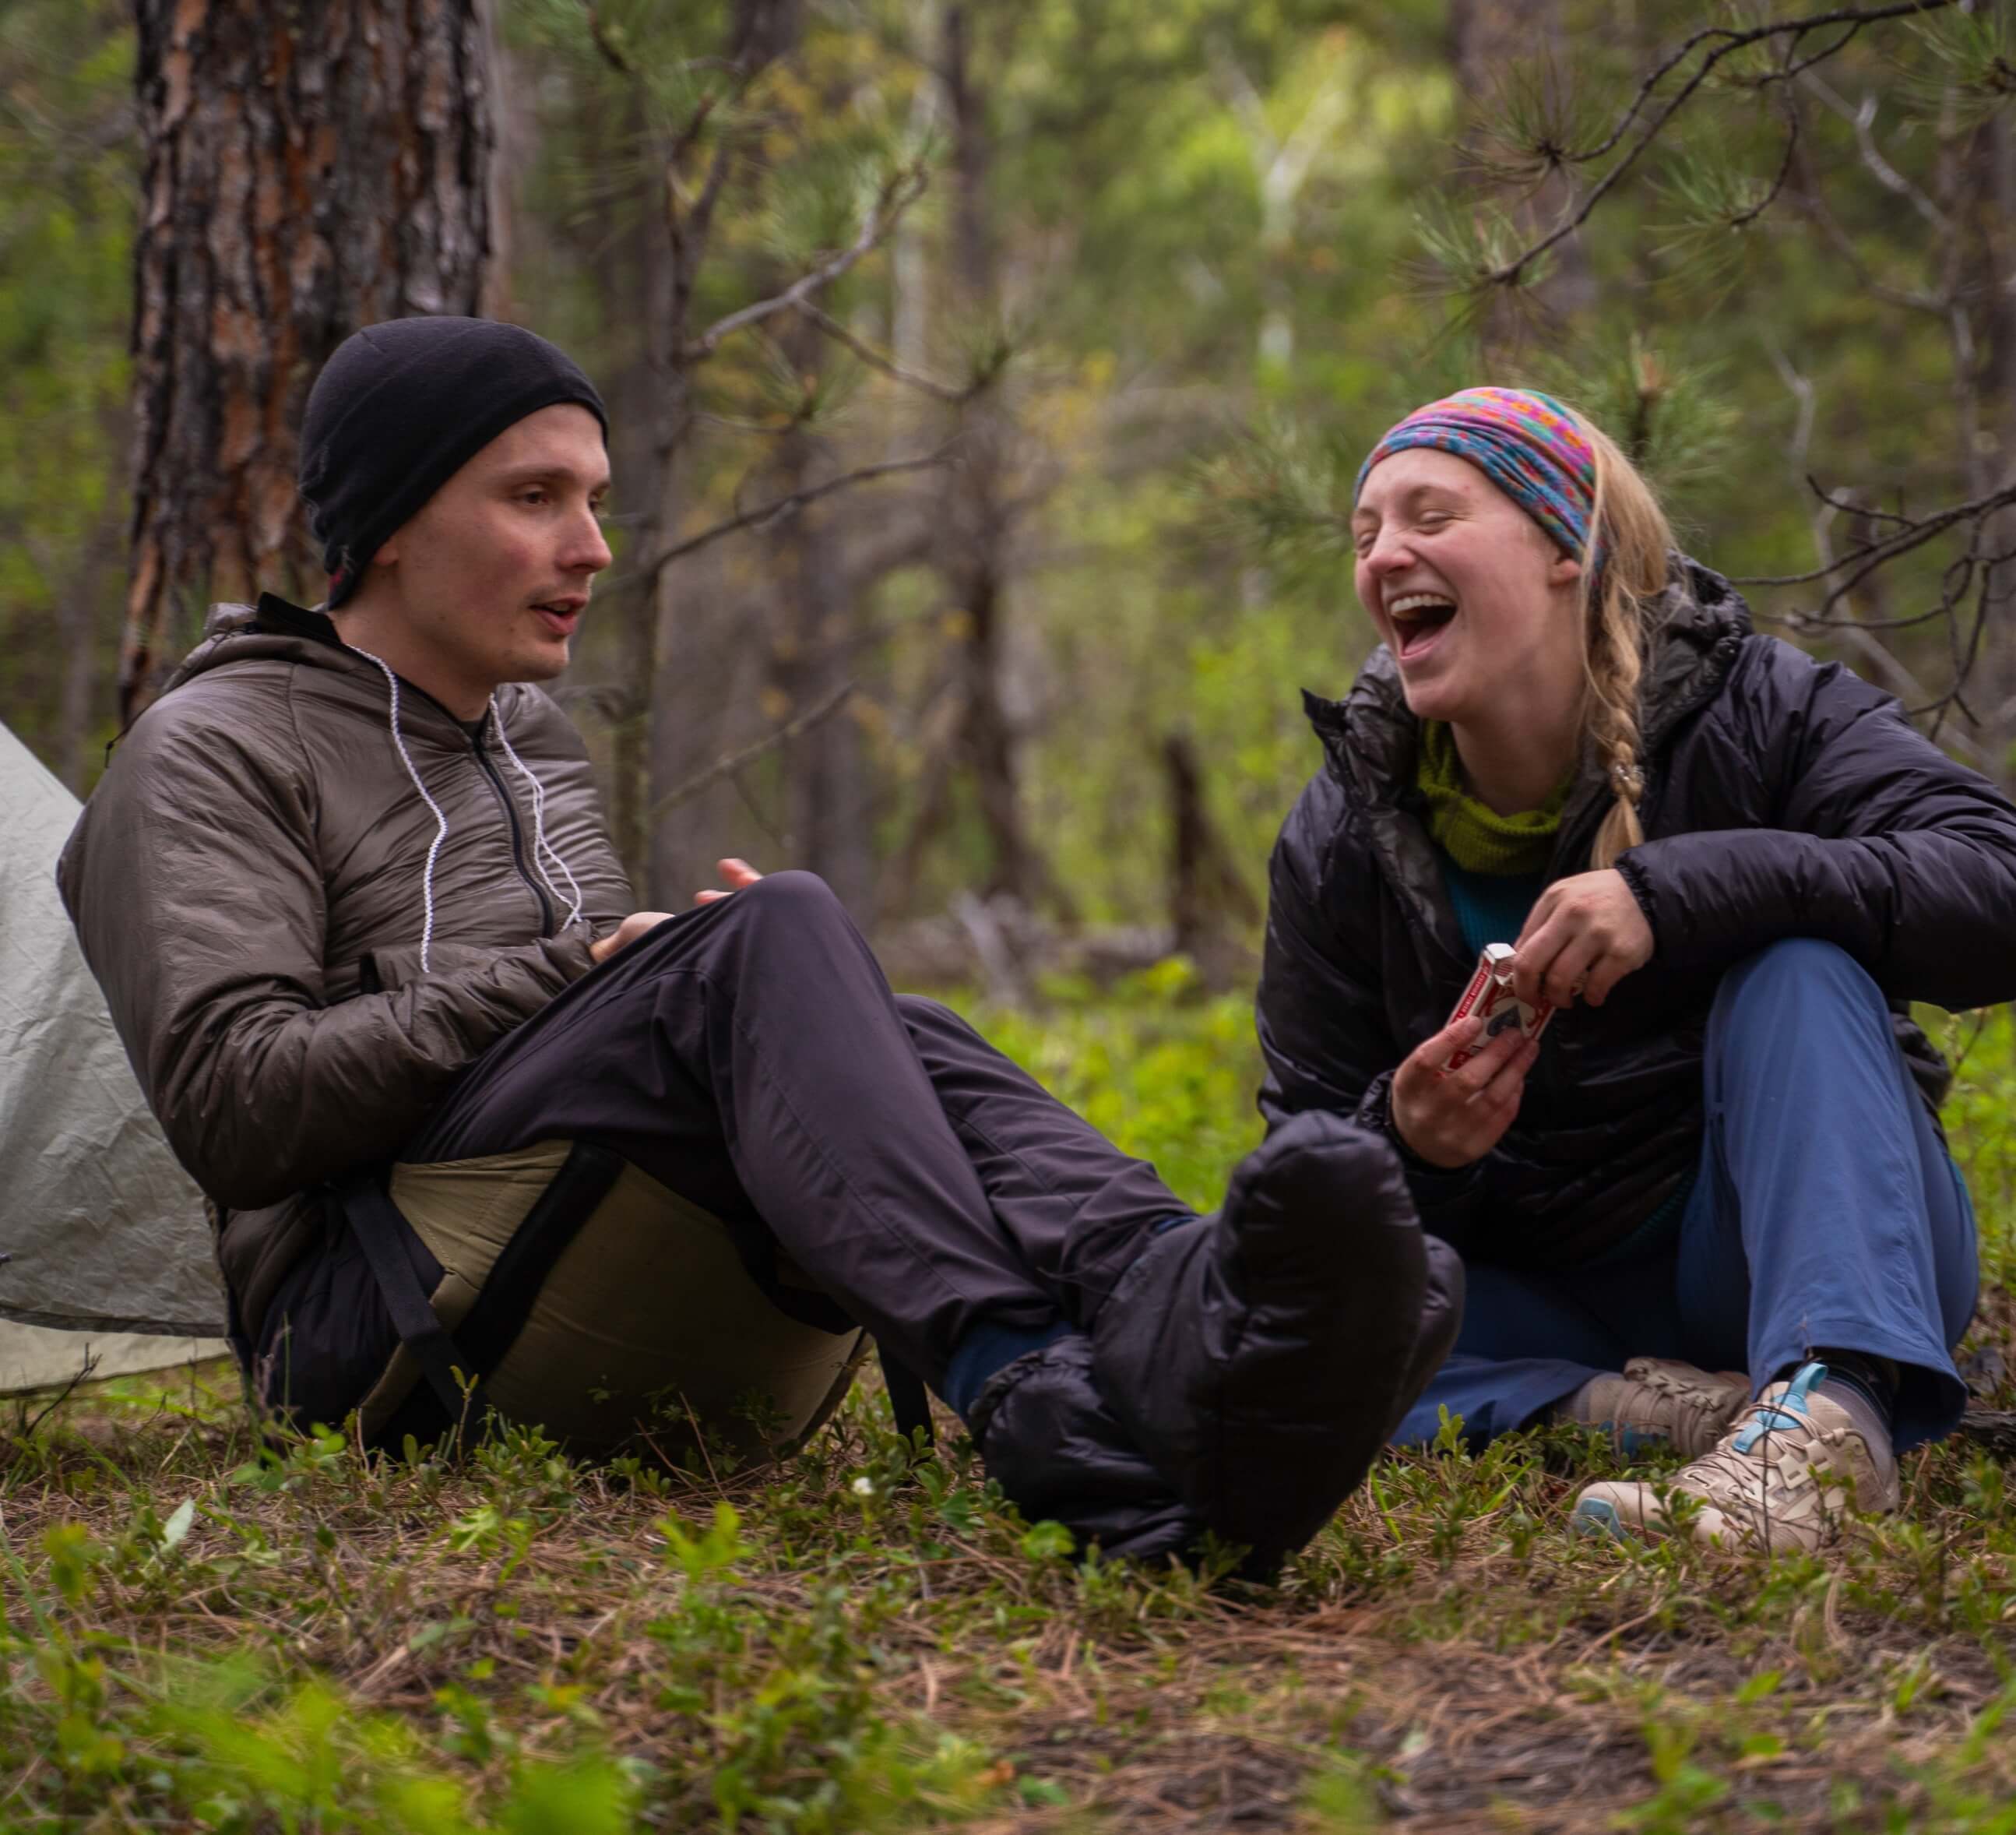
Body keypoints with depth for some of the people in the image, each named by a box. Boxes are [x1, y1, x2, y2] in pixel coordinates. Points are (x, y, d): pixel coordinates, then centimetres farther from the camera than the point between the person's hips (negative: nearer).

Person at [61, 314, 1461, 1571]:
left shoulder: (535, 740, 30)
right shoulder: (215, 754, 4)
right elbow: (235, 1105, -10)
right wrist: (579, 975, -7)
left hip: (683, 1347, 6)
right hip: (384, 1328, -6)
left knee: (900, 1047, -26)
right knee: (778, 936, -28)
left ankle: (1183, 1329, -60)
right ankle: (1036, 1399, -56)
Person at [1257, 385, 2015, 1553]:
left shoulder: (1754, 713, -10)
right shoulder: (1343, 840, -1)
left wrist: (1683, 889, -35)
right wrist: (1409, 1147, -24)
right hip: (1555, 1305, 3)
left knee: (1798, 963, -29)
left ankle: (1832, 1410, -46)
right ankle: (1656, 1412, -33)